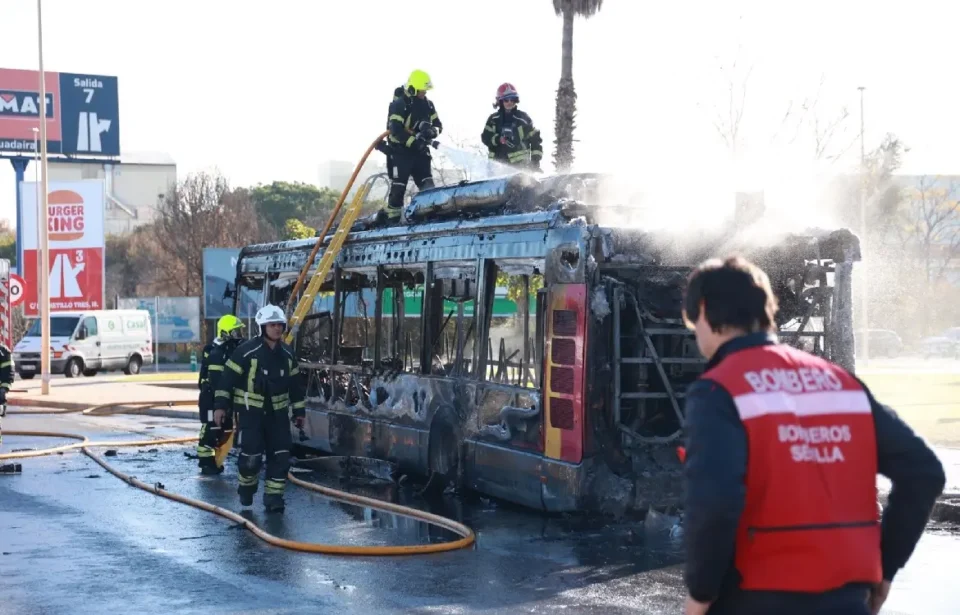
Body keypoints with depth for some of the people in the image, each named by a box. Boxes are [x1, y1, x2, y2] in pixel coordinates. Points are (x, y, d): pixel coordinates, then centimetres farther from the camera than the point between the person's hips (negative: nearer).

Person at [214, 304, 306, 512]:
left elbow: (295, 384, 14)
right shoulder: (247, 351, -13)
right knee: (251, 456, -7)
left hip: (278, 413, 5)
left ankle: (273, 496, 8)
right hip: (251, 412, -5)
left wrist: (299, 410, 15)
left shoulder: (287, 354, 5)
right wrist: (221, 405, -14)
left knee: (281, 456, -1)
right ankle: (246, 488, 20)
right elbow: (228, 377, -11)